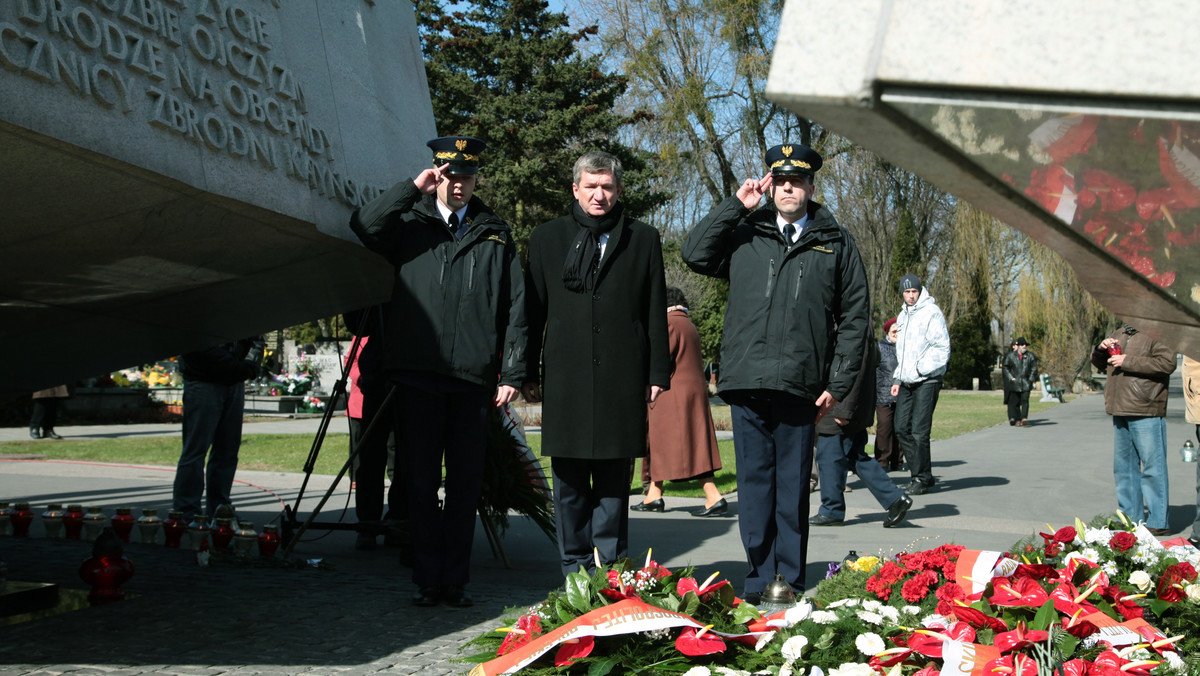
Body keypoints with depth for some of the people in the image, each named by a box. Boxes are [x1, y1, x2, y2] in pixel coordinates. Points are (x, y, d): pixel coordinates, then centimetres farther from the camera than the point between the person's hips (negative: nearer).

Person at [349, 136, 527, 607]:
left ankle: (456, 581, 12)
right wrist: (413, 188, -8)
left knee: (466, 483, 3)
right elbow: (363, 225, -8)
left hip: (474, 379, 1)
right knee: (420, 483, 3)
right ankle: (426, 581, 12)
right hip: (417, 375, -1)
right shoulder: (410, 223, 12)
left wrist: (512, 373, 3)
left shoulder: (495, 234, 15)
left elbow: (515, 308, 10)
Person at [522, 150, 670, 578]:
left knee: (614, 480, 3)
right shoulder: (547, 239, 12)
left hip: (622, 379, 0)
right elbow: (533, 310, 11)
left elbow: (655, 313, 9)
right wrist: (528, 374, 5)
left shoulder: (642, 240, 11)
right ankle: (575, 569, 13)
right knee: (569, 479, 4)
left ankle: (610, 570, 10)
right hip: (565, 378, 1)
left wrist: (658, 373, 3)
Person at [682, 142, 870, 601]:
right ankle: (759, 583, 13)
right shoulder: (744, 234, 15)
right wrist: (737, 205, 5)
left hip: (801, 388, -1)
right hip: (747, 385, 1)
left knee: (793, 491, 4)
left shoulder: (836, 243, 11)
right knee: (754, 485, 4)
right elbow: (694, 254, 5)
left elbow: (855, 316, 9)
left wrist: (839, 383, 2)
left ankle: (791, 586, 13)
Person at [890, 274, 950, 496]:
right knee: (902, 429, 4)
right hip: (906, 383, 8)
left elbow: (942, 347, -12)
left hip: (927, 381, -8)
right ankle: (922, 474, 15)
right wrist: (897, 379, 18)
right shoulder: (903, 316, 19)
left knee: (919, 431, -9)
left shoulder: (931, 312, -6)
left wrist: (921, 369, -18)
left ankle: (921, 480, 0)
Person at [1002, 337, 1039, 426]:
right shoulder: (1010, 355, 4)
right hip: (1014, 382, 0)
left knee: (1025, 400, -11)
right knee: (1015, 402, 1)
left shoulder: (1030, 356, 7)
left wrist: (1031, 378, 0)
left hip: (1026, 383, 0)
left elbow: (1034, 368, 10)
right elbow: (1005, 367, 6)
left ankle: (1024, 418, -16)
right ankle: (1017, 420, 8)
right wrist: (1010, 377, -5)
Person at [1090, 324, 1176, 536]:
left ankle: (1158, 522, -1)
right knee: (1124, 466, 12)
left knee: (1152, 466, -5)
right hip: (1120, 412, 9)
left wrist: (1128, 362, -17)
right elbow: (1099, 364, 27)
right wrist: (1101, 349, 4)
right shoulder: (1121, 333, 19)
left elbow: (1167, 363, -20)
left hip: (1146, 413, -9)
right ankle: (1130, 517, 21)